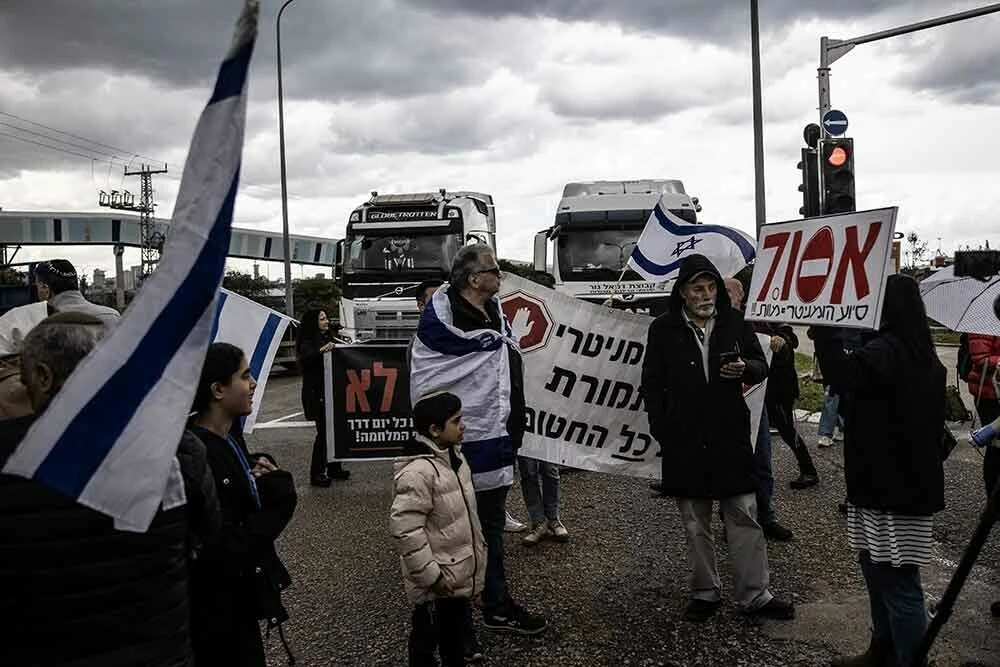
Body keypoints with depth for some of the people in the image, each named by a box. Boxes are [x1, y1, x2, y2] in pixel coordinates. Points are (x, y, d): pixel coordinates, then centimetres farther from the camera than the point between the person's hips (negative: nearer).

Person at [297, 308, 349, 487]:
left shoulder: (326, 339, 14)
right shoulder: (307, 342, -11)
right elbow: (305, 359, -33)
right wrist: (321, 351, -47)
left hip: (330, 392, 8)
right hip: (316, 394, -8)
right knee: (324, 432, -7)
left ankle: (334, 468, 21)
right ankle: (316, 474, 1)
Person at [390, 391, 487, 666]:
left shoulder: (453, 456, 3)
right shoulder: (418, 472, -27)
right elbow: (404, 528, -29)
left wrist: (478, 549, 19)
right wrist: (430, 575, -24)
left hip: (460, 574, 9)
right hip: (437, 581, -8)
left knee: (458, 633, 24)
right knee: (427, 639, 12)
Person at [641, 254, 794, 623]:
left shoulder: (734, 322, 3)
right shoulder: (664, 329, -1)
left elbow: (761, 365, 11)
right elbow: (652, 384, 4)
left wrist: (747, 368, -13)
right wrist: (662, 431, -3)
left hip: (731, 437, 1)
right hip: (684, 441, -1)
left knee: (745, 518, 5)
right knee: (695, 525, 10)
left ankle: (755, 596, 16)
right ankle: (705, 593, 24)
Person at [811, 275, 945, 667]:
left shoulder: (887, 351, -18)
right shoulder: (922, 356, 13)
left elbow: (844, 376, -38)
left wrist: (822, 329, -28)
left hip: (891, 488, -10)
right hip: (908, 481, 10)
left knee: (898, 584, -2)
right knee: (880, 574, 19)